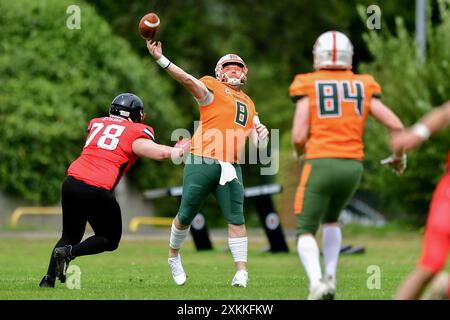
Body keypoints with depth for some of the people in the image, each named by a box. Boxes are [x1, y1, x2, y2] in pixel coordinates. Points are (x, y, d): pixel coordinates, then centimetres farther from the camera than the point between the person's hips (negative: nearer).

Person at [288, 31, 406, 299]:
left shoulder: (308, 86, 0)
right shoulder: (363, 88, 9)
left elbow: (299, 137, -6)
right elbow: (396, 127, 4)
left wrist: (301, 154, 18)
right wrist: (400, 156, 24)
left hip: (320, 166, -4)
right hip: (352, 167, 4)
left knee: (306, 232, 7)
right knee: (330, 219, 30)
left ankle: (317, 284, -18)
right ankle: (330, 278, 15)